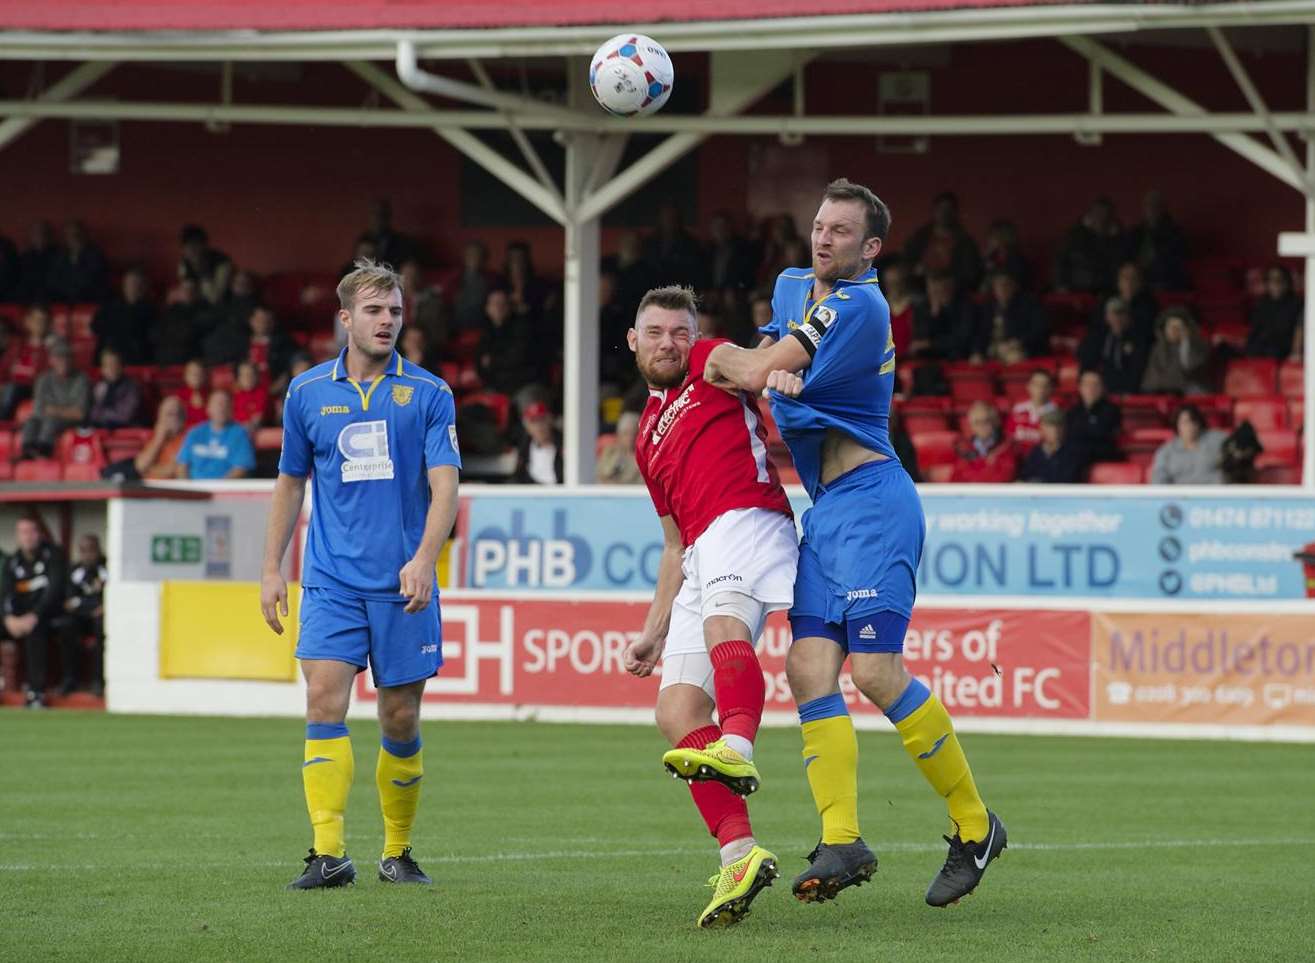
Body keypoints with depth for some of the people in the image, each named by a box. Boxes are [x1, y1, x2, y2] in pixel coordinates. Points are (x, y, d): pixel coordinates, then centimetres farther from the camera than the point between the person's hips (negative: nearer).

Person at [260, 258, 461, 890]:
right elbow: (290, 482, 18)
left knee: (401, 720, 3)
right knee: (325, 700, -15)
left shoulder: (428, 393, 2)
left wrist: (424, 559, -20)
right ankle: (329, 854, -18)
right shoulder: (308, 393, 8)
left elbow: (444, 485, -5)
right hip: (331, 582, 1)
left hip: (402, 585, -1)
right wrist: (272, 569, 13)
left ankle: (397, 852, 18)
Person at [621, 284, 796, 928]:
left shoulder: (712, 363, 16)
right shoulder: (648, 440, 34)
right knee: (676, 712, -7)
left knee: (722, 622, -38)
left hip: (748, 519, -8)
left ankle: (735, 751, -66)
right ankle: (739, 854, -17)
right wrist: (654, 632, 29)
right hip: (703, 557, 8)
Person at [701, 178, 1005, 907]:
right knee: (809, 670, -6)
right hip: (824, 511, 9)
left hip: (870, 499, -9)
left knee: (875, 671, -16)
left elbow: (748, 373, -13)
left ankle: (974, 825, -4)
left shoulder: (858, 305, -11)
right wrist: (775, 372, 2)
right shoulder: (793, 287, 18)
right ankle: (841, 840, -10)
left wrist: (717, 359, 10)